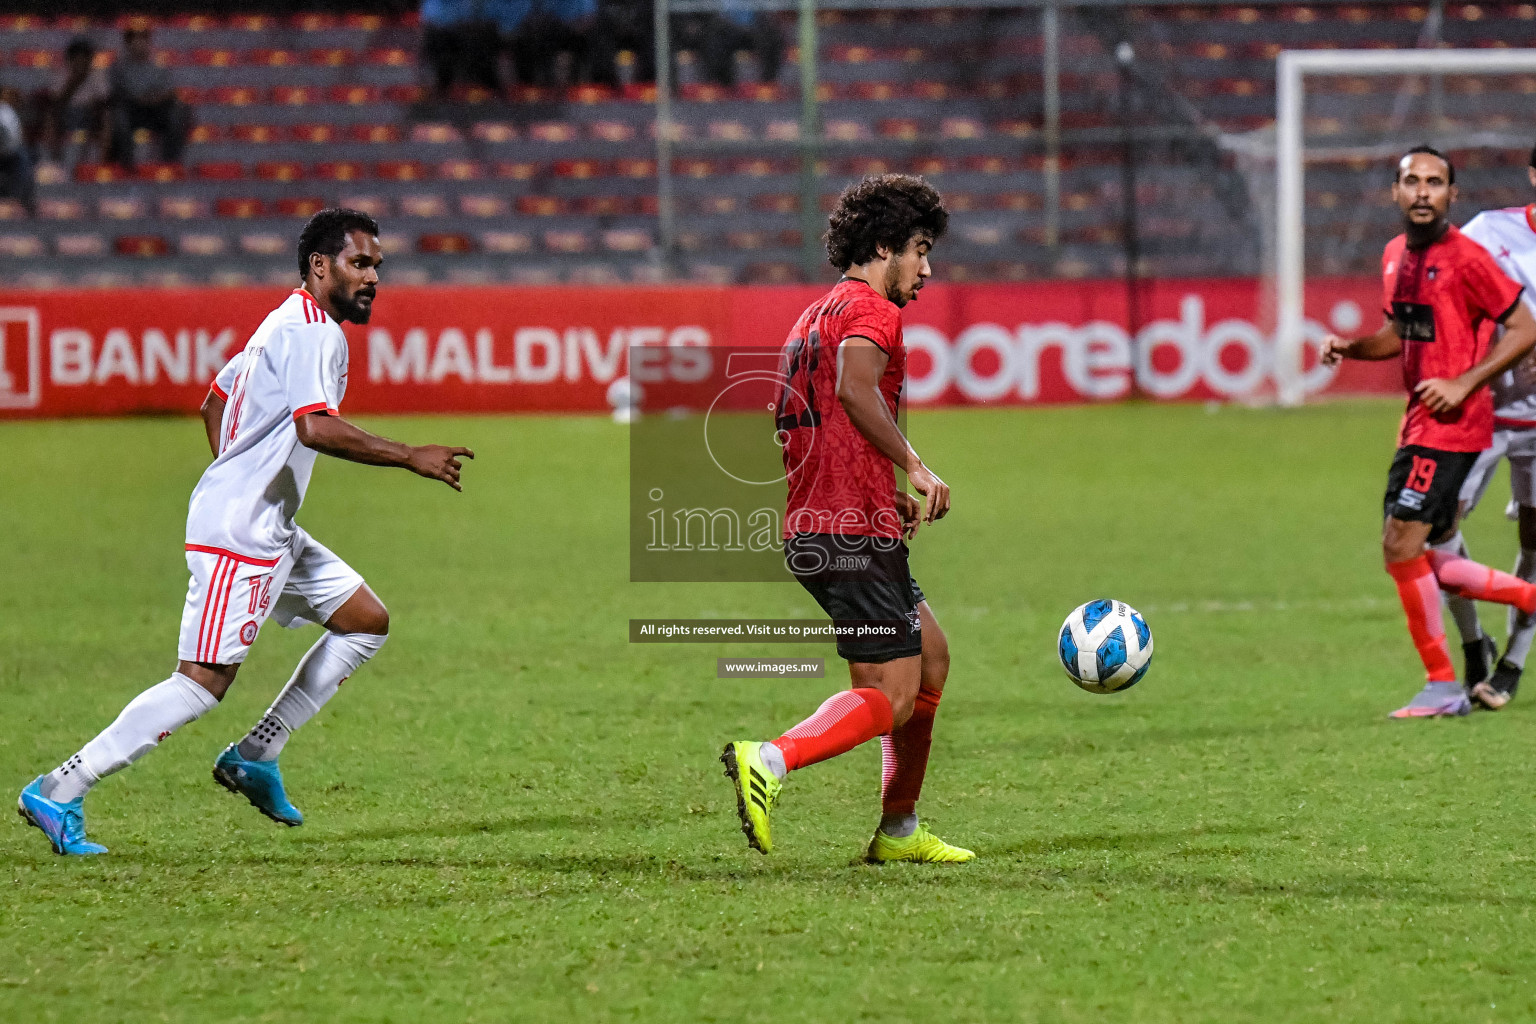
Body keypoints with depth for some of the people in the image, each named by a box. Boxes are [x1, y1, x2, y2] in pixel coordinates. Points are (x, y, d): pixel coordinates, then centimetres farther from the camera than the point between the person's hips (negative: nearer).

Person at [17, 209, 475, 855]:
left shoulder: (288, 325, 19)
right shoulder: (312, 330, -14)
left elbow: (213, 403, 28)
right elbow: (316, 427, -29)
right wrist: (411, 458, -25)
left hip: (269, 531, 11)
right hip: (237, 535, -11)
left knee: (367, 621, 13)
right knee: (203, 683, -13)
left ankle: (255, 756, 12)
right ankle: (57, 793, -11)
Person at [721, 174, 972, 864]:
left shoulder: (813, 317, 22)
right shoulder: (873, 309, -7)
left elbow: (782, 423, 24)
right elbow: (855, 388, -27)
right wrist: (914, 467, -21)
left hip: (808, 529, 10)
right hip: (856, 533, -10)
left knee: (930, 657, 21)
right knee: (891, 698, -11)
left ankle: (899, 832, 23)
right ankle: (768, 762, -30)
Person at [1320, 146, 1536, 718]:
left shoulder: (1465, 258, -13)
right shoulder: (1395, 255, 12)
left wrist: (1463, 384, -19)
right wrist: (1349, 347, 6)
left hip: (1452, 424, -9)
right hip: (1418, 424, 9)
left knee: (1401, 545, -13)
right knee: (1419, 561, 9)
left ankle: (1442, 687, -3)